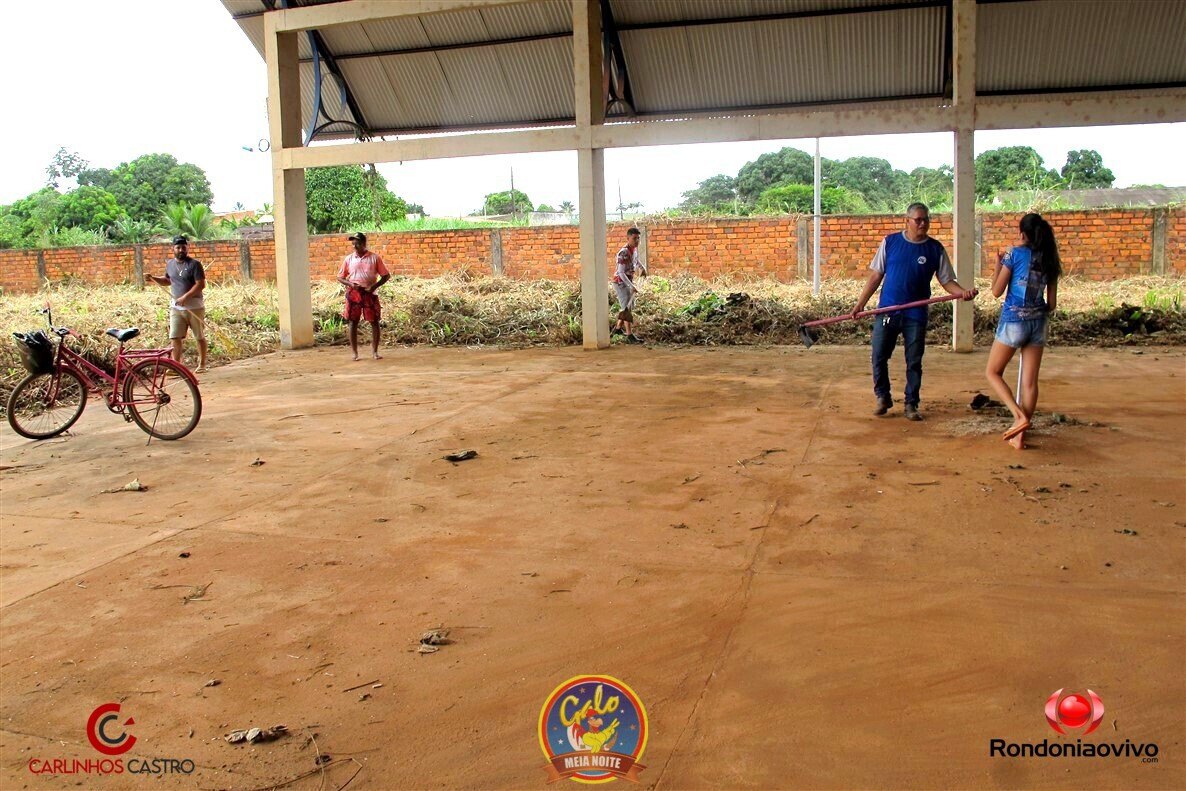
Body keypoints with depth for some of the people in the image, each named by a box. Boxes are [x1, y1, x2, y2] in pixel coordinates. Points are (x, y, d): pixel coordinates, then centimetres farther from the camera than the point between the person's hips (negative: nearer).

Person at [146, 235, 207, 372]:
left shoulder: (194, 264, -9)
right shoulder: (170, 264, 10)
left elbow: (200, 284, -15)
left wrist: (185, 297, -22)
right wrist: (153, 278, 9)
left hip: (194, 307, -5)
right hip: (176, 307, 5)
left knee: (200, 337, 6)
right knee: (175, 337, -2)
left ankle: (202, 365, 18)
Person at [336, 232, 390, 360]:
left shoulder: (374, 258, 0)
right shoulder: (349, 259, 5)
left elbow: (386, 275, 2)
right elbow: (340, 277, 10)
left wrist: (374, 286, -12)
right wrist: (350, 284, -9)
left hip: (369, 293, -1)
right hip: (353, 293, 1)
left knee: (374, 322, 0)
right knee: (353, 322, 1)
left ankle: (375, 351, 11)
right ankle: (354, 352, 9)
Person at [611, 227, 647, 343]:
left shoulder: (635, 249, 1)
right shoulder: (623, 253, -25)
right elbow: (621, 273, -29)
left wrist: (642, 267, 13)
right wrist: (632, 286, -33)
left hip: (628, 282, 9)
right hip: (620, 282, -9)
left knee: (629, 306, 19)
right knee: (627, 307, -12)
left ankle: (618, 328, 37)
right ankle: (630, 335, -12)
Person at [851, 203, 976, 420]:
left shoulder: (935, 249, 2)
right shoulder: (890, 242, 2)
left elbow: (947, 281, 3)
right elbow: (876, 276, 6)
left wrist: (962, 292, -17)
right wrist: (861, 303, 0)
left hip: (916, 315, 0)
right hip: (887, 311, 0)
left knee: (914, 362, 5)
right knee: (879, 357, 2)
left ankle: (911, 405, 16)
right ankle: (883, 398, 20)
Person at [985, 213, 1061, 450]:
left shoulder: (1015, 254, -6)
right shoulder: (1049, 260, 7)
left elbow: (996, 291, -3)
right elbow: (1052, 304, 9)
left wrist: (998, 265, 10)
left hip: (1013, 320, -5)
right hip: (1037, 323, 5)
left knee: (992, 372, 9)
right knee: (1030, 381, 5)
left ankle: (1020, 416, -9)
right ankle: (1020, 436, 7)